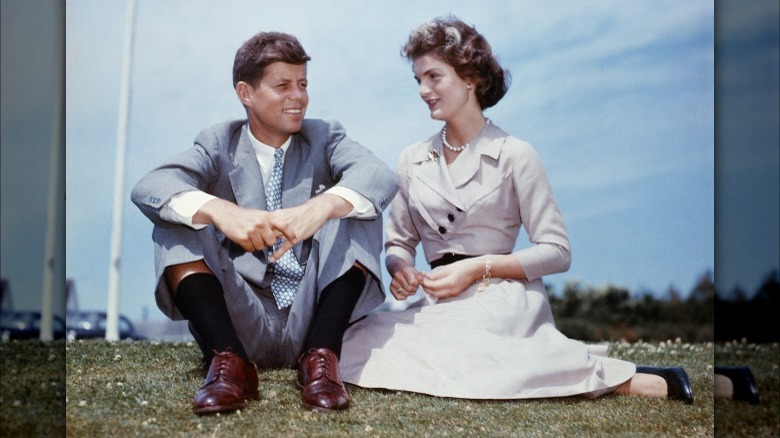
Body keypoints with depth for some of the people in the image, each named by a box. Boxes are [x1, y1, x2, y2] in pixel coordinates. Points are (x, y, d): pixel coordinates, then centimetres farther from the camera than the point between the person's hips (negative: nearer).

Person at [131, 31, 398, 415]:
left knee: (355, 211, -18)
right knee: (174, 224, -15)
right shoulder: (219, 145, 4)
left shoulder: (325, 138, 5)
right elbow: (148, 189, -16)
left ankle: (320, 357, -25)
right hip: (240, 322, 0)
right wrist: (221, 211, -37)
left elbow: (380, 176, -18)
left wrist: (321, 207, -40)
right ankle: (229, 359, -27)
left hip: (314, 317, 0)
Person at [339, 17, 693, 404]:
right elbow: (399, 241, 18)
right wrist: (400, 267, -7)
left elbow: (557, 251, -3)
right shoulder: (412, 161, 14)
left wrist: (479, 267, -14)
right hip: (443, 304, 6)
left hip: (500, 297, -6)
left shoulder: (514, 155, -1)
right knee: (353, 346, -18)